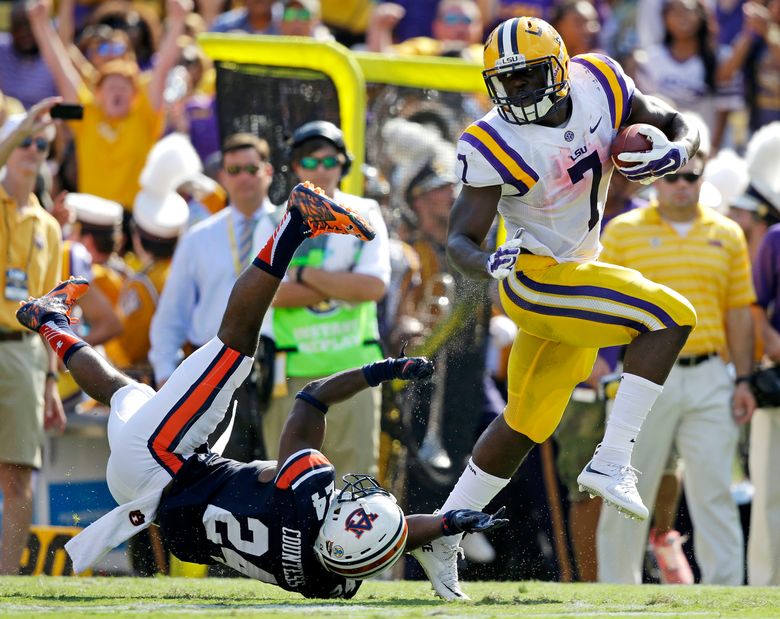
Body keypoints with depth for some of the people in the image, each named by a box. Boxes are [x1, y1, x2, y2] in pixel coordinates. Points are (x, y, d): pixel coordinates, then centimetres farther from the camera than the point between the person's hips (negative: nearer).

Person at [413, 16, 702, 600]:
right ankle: (611, 463, -22)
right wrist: (489, 263, -44)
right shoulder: (495, 145, -21)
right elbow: (461, 240, -21)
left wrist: (674, 151, -19)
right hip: (538, 280, -7)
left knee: (527, 423, 16)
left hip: (577, 272, 7)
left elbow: (682, 125, 4)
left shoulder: (598, 84, -7)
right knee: (669, 317, -21)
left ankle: (442, 536, 25)